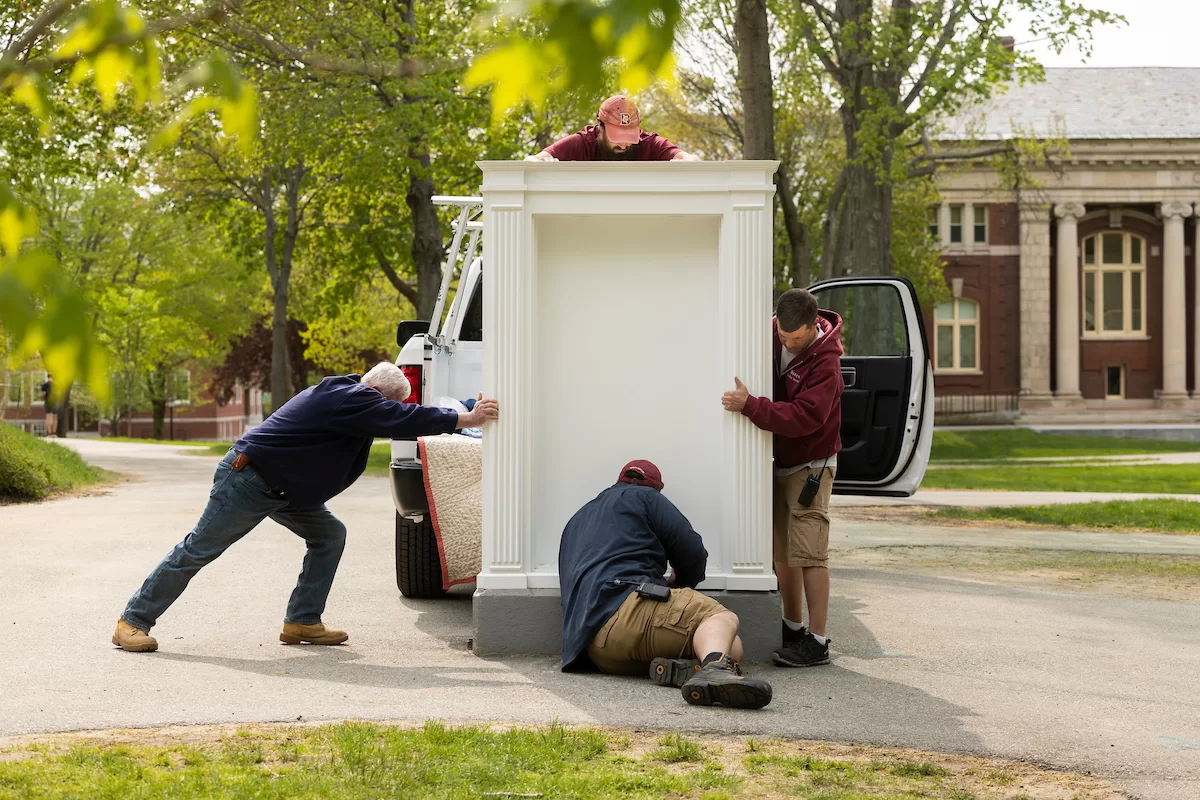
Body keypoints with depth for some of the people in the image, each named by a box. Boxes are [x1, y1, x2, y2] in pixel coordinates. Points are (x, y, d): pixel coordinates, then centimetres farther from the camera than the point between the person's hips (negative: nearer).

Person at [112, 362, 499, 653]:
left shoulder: (348, 396, 8)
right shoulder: (351, 400, -22)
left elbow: (397, 418, 15)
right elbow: (402, 420, -28)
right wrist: (465, 419, -23)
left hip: (284, 489, 10)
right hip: (247, 480, -10)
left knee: (330, 535, 4)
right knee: (198, 550, -6)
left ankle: (302, 621, 5)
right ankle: (133, 621, 2)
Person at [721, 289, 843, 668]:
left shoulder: (824, 362, -23)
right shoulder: (772, 333, -1)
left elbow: (804, 417, -31)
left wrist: (750, 406, -34)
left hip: (809, 466, -7)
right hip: (778, 462, 7)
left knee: (809, 554, -10)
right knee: (782, 551, 12)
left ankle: (817, 641, -7)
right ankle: (792, 628, 23)